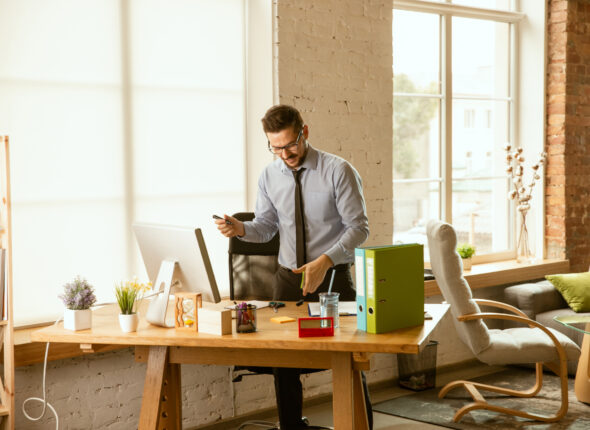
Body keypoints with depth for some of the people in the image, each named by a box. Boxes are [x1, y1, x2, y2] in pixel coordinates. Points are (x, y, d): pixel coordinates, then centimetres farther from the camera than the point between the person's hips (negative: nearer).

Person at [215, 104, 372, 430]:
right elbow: (266, 227, 9)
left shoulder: (338, 171, -11)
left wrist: (325, 262, -23)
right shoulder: (270, 176, 3)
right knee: (284, 364, 5)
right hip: (289, 277, 4)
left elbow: (358, 228, -10)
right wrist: (240, 228, -13)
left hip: (333, 277, -3)